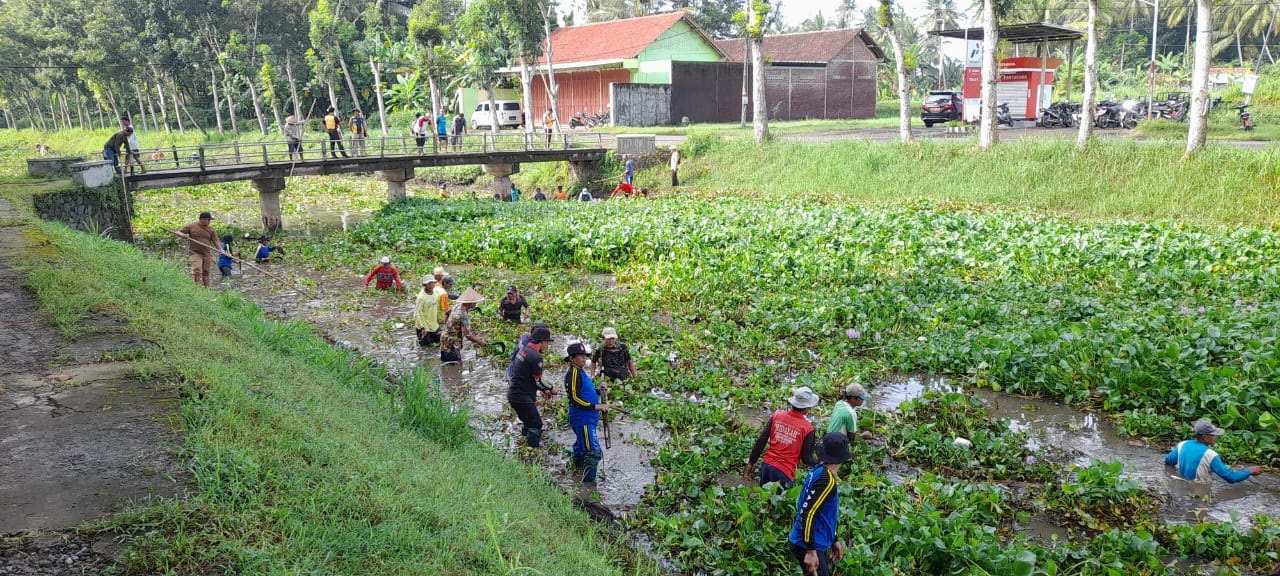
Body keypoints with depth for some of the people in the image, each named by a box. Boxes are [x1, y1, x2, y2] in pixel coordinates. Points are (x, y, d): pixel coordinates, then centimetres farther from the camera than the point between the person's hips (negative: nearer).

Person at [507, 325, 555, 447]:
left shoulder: (523, 350, 10)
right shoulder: (536, 357, -19)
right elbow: (538, 382, -16)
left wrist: (542, 390, 17)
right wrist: (550, 390, 2)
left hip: (513, 394, 10)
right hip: (522, 397, -10)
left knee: (528, 422, 24)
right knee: (535, 424, -3)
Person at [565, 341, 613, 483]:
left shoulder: (580, 372, 15)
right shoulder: (573, 373, -15)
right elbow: (574, 398, -21)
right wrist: (596, 406, -21)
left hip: (587, 418, 10)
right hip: (583, 419, -10)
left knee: (581, 447, 22)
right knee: (594, 451, -15)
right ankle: (588, 481, -15)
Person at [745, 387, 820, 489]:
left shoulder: (777, 416, -3)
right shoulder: (807, 428, -13)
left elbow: (761, 441, 0)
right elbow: (807, 459, -5)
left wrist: (751, 463, 9)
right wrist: (819, 462, 15)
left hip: (767, 465, 4)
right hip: (785, 472, -4)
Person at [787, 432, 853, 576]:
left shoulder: (819, 471, 7)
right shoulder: (826, 480, -21)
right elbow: (807, 514, -26)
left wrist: (834, 540, 24)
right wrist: (810, 551, -25)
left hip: (816, 544, 10)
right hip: (808, 546, -9)